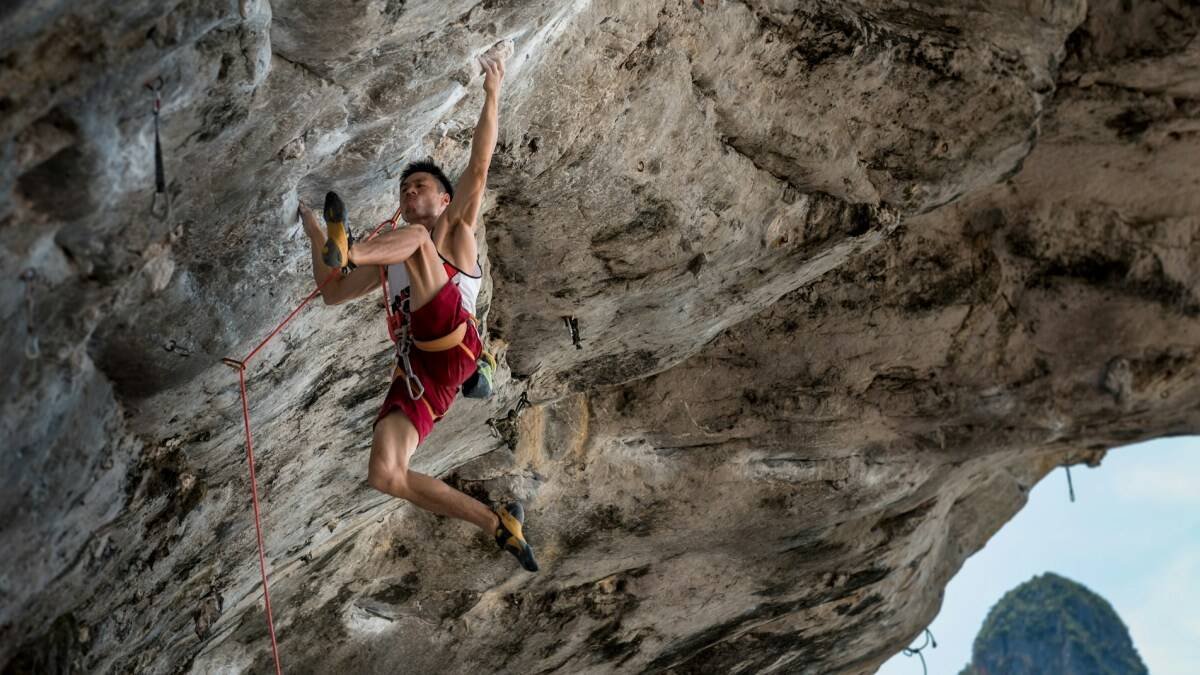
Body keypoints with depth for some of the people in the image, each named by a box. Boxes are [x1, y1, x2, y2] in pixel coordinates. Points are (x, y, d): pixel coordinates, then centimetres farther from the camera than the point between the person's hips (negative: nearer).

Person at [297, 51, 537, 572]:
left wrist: (492, 94, -1)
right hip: (415, 369, 6)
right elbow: (332, 294, 29)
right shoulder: (389, 258, 35)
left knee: (415, 238, -18)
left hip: (452, 345, -6)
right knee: (384, 476, -13)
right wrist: (314, 236, 24)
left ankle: (347, 251, -49)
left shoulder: (454, 228, 20)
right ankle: (497, 524, -3)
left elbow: (478, 167, 5)